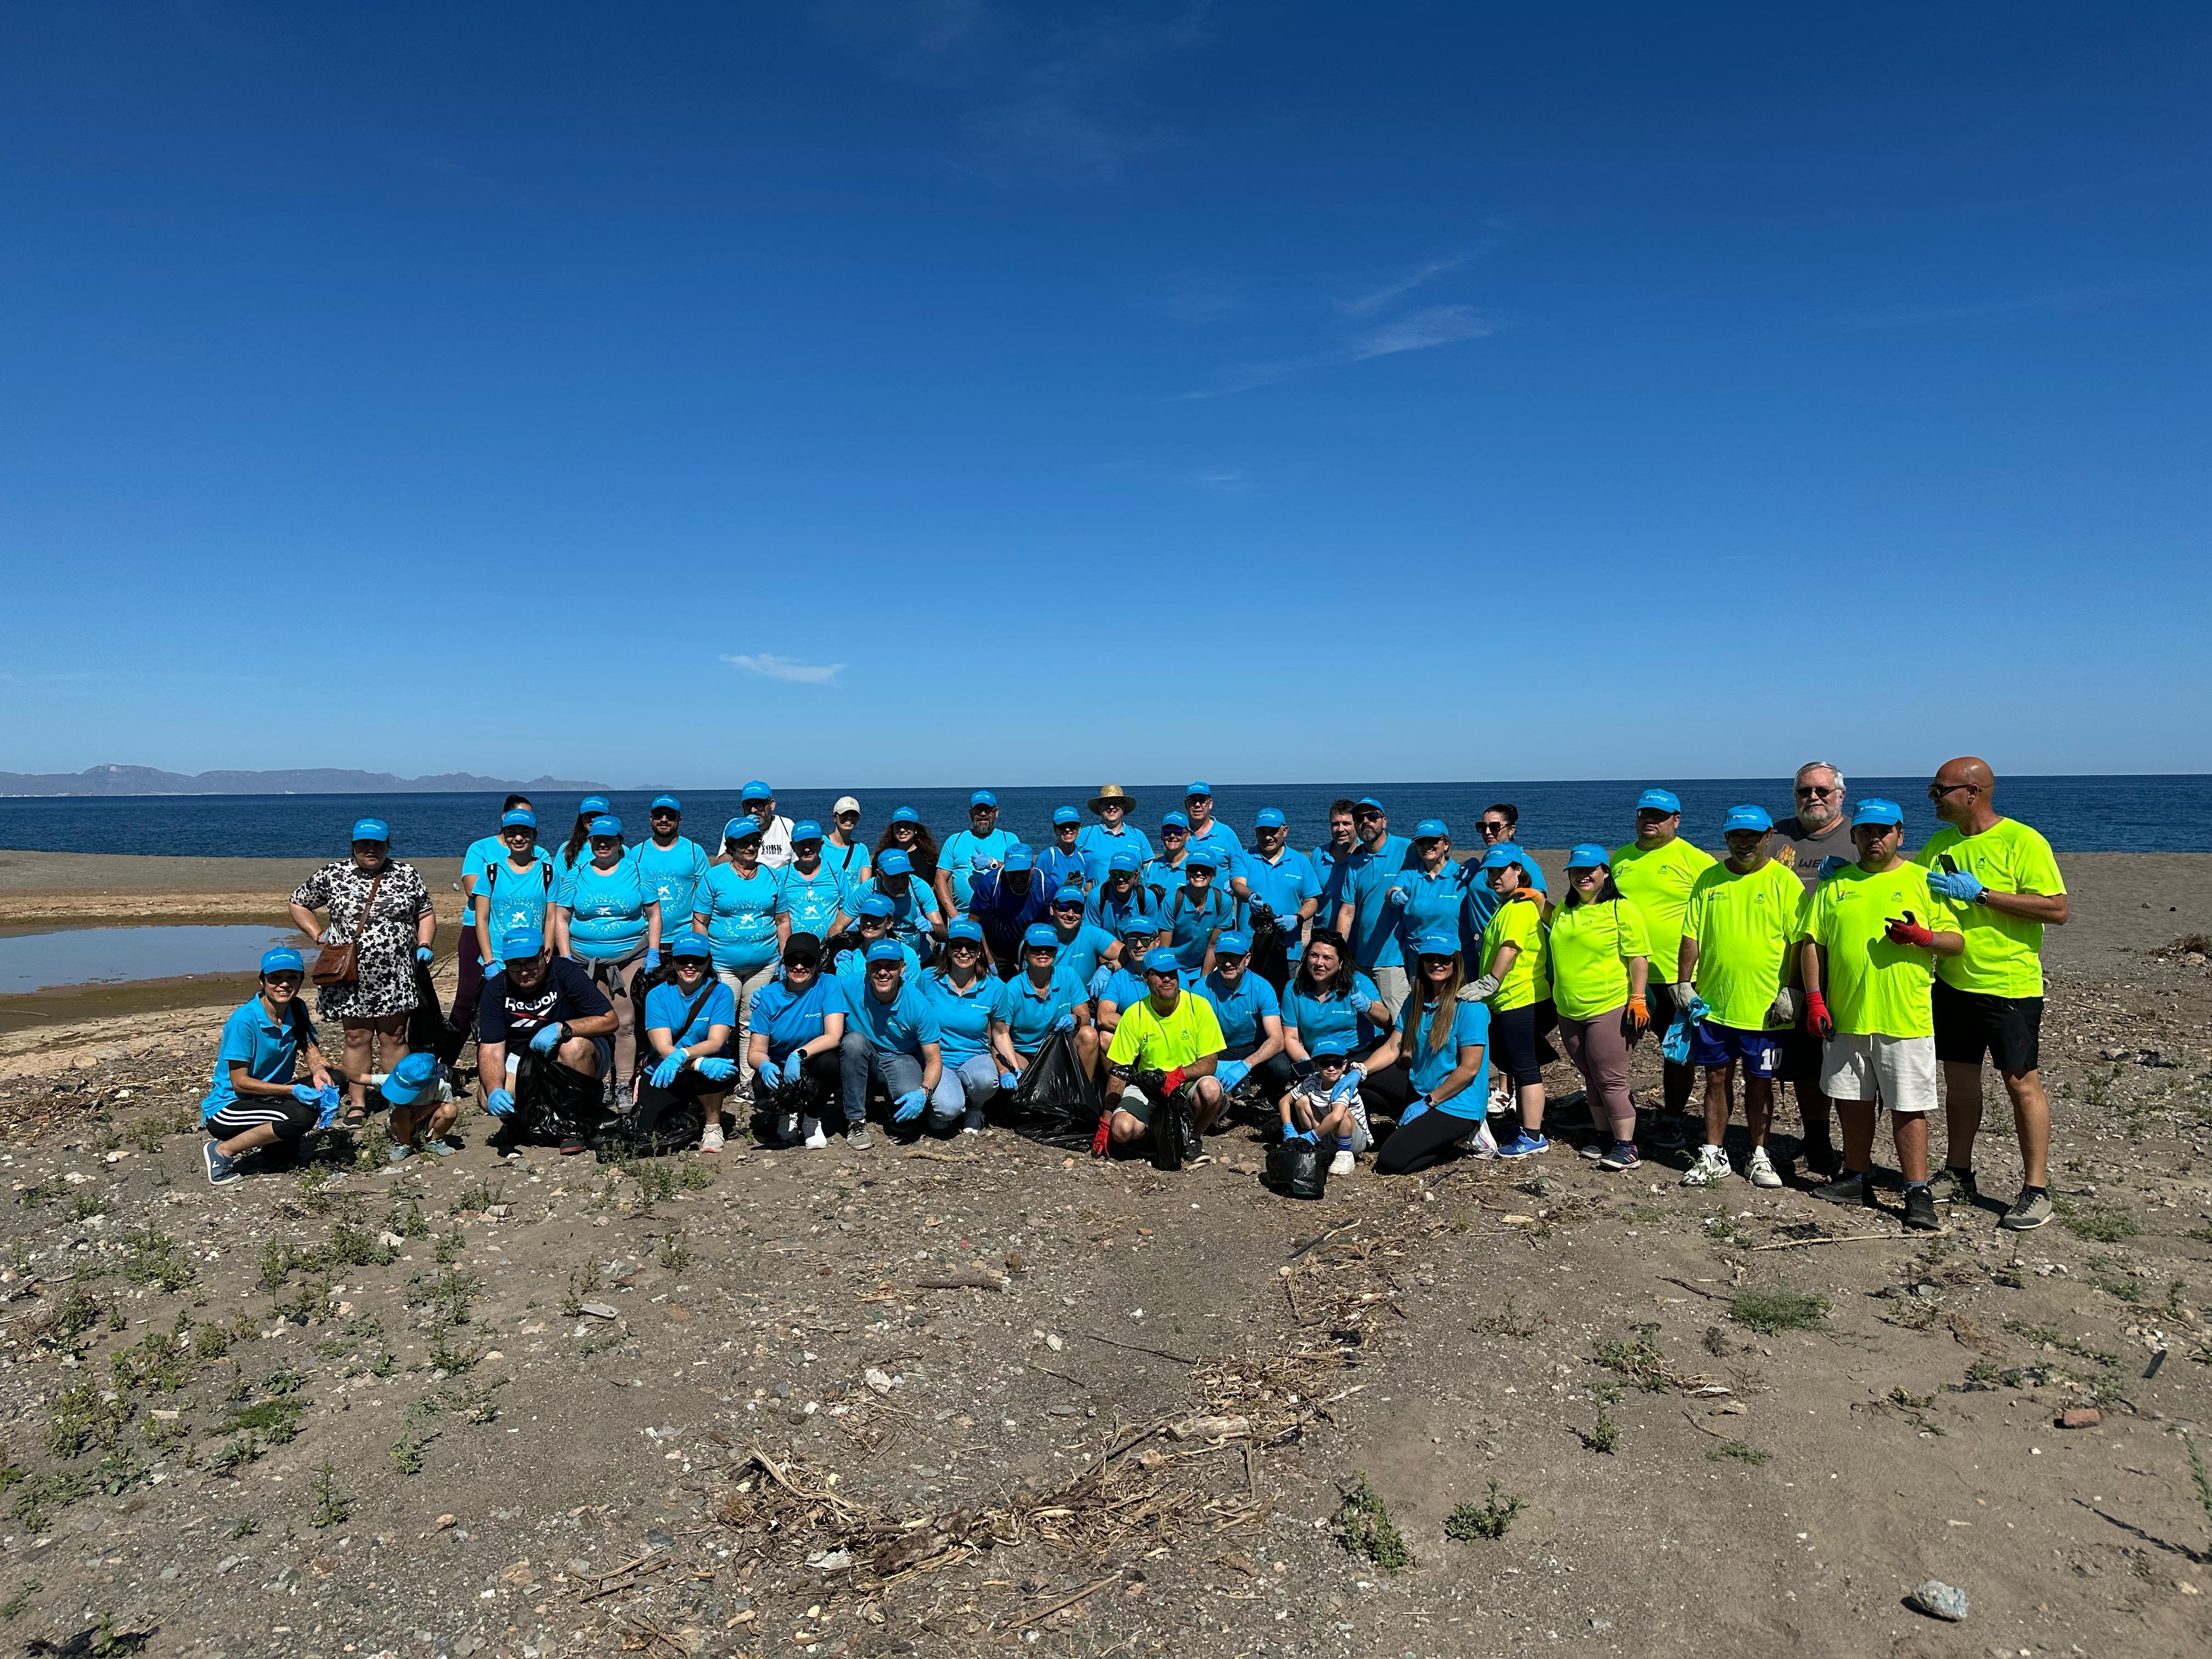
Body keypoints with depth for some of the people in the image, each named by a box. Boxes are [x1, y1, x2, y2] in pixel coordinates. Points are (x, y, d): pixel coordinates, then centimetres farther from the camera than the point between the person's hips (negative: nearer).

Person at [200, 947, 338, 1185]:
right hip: (224, 1109, -7)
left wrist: (320, 1072, -24)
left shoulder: (297, 1009, -2)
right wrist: (293, 1090, -30)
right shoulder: (244, 1020, -21)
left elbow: (313, 1053, 0)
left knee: (333, 1081, -12)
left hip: (270, 1097, 7)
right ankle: (223, 1151, -7)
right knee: (302, 1116, -30)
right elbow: (239, 1082, -20)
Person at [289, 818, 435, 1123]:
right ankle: (357, 1102, 16)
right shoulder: (332, 875, 2)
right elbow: (298, 904, 13)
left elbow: (426, 914, 12)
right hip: (351, 977, 0)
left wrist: (424, 946, -2)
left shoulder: (407, 875, 4)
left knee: (393, 1038, 4)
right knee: (357, 1038, 6)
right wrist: (319, 935, 0)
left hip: (395, 979, 0)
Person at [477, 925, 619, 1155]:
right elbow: (490, 1050, -15)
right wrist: (495, 1091, -33)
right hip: (524, 1061, 4)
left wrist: (562, 1029, -36)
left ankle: (575, 1126, -18)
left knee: (573, 1046, -36)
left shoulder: (565, 973, -20)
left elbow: (609, 1020, -23)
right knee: (488, 1100, -20)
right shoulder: (496, 989, -9)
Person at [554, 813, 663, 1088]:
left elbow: (654, 914, 6)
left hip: (630, 959, -1)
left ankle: (624, 1085, 5)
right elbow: (561, 919, 8)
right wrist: (567, 959, -1)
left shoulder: (635, 871, 5)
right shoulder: (576, 875, 8)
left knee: (625, 1024, -3)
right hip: (585, 962, 1)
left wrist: (653, 954, -2)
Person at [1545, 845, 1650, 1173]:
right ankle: (1603, 1134, 26)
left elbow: (1638, 958, -10)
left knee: (1611, 1079, -4)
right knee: (1590, 1078, 15)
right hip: (1569, 1011, 7)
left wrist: (1638, 999, -16)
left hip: (1610, 1008, -7)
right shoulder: (1564, 910, 11)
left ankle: (1625, 1144, 4)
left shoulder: (1621, 909, -9)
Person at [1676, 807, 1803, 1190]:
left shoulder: (1784, 882, -4)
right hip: (1712, 1003, 3)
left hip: (1764, 1008, -3)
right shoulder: (1709, 879, 5)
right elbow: (1692, 936, 7)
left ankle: (1759, 1157, 24)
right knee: (1717, 1080, 10)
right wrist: (1684, 983, 2)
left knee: (1759, 1083, 9)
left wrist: (1790, 991, -11)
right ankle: (1713, 1157, 20)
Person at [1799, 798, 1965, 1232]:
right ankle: (1857, 1180, 27)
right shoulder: (1835, 884, 9)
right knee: (1852, 1102, 13)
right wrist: (1815, 1000, 0)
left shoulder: (1923, 881, 2)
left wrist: (1920, 936, -20)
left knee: (1909, 1108, -1)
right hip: (1846, 1017, 4)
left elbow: (1956, 941, 1)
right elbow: (1812, 943, 8)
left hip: (1905, 1020, -4)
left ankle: (1918, 1193, 7)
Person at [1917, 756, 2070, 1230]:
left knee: (2022, 1083, 1)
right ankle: (1959, 1176, 25)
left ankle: (2036, 1191, 10)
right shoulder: (1940, 843, 7)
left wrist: (1982, 893, -22)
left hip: (2010, 987, -6)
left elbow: (2058, 909, -18)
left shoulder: (2023, 841, -12)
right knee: (1960, 1080, 13)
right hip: (1952, 982, 6)